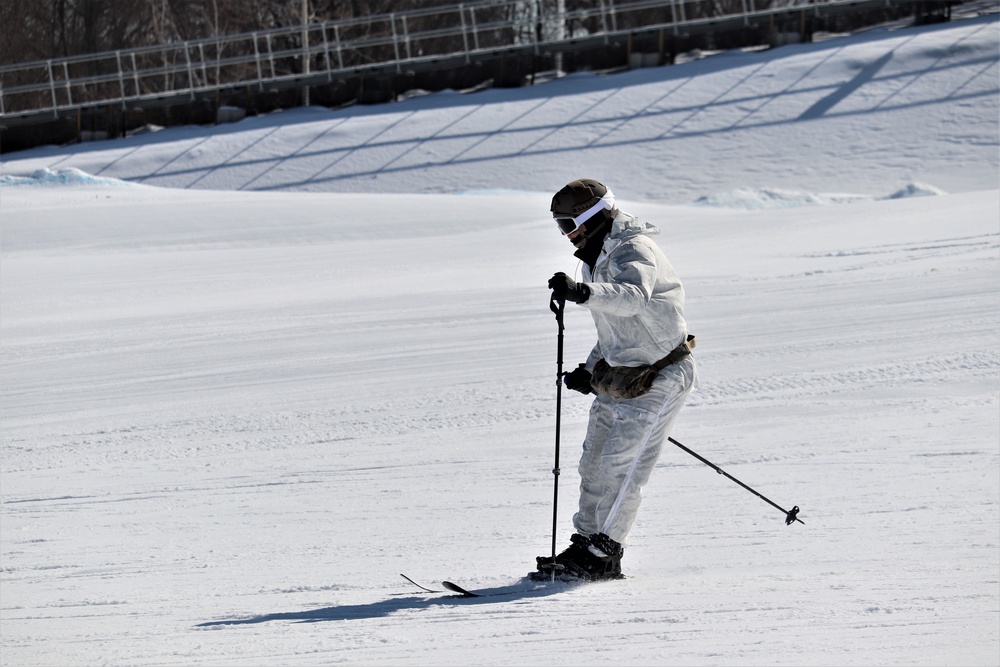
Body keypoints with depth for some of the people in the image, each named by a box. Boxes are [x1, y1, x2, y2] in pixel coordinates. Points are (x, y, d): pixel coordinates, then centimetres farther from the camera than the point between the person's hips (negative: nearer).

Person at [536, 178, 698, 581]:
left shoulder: (634, 251, -19)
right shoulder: (600, 257, 12)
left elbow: (633, 296, -43)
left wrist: (583, 292, -58)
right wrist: (591, 369, 13)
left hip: (660, 378, -10)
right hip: (619, 376, 10)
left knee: (620, 463, -13)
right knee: (595, 462, 10)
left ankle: (604, 554, -9)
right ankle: (585, 543, 19)